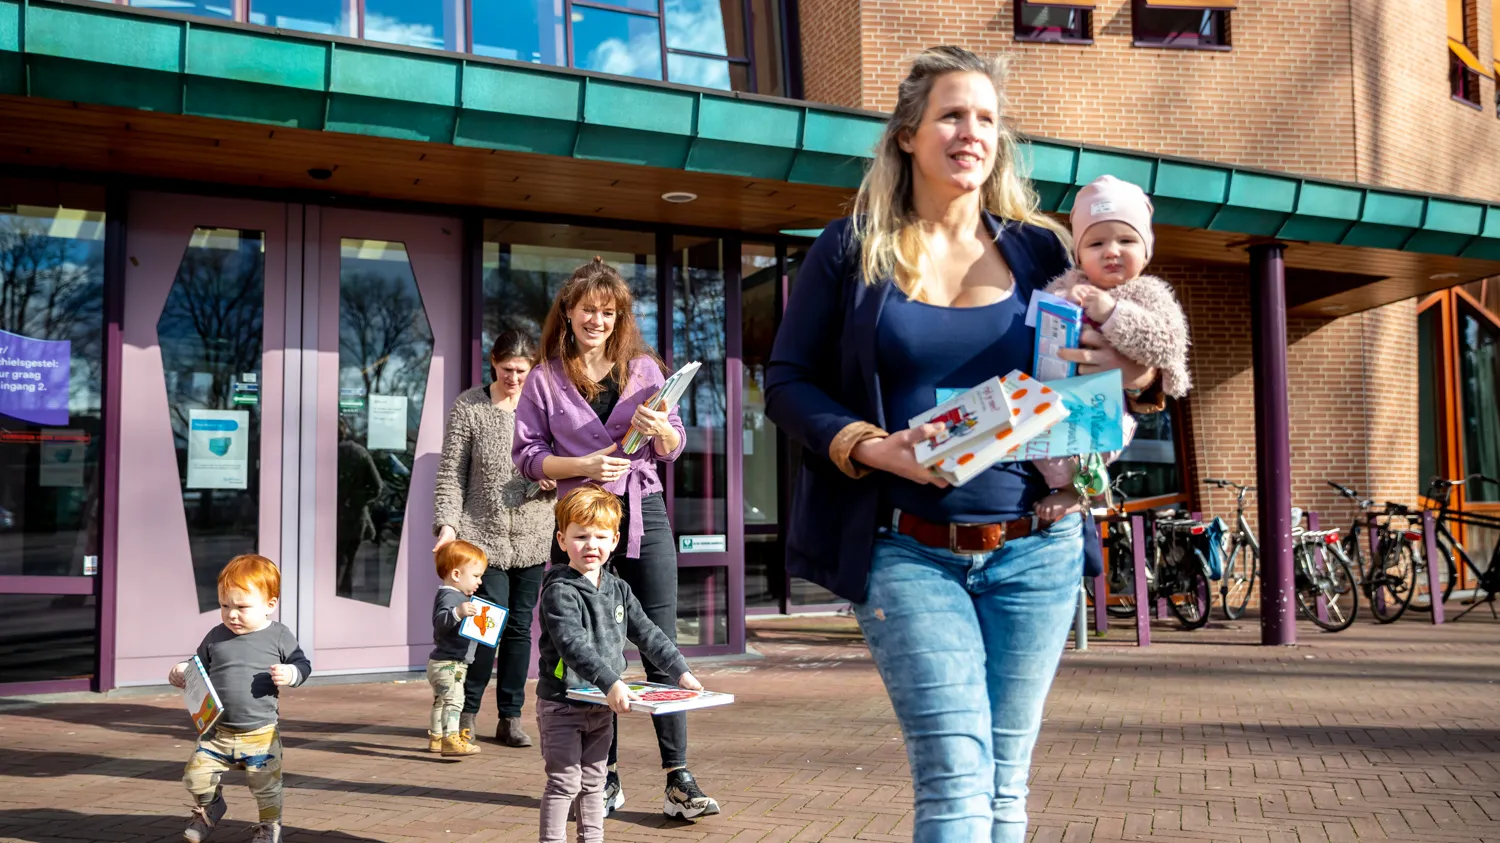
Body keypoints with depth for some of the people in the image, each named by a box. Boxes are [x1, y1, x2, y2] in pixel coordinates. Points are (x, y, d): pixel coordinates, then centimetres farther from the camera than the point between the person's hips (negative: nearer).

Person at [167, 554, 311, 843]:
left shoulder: (279, 637, -6)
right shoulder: (216, 637, 2)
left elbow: (302, 664, 0)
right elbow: (199, 667, 13)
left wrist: (291, 674, -21)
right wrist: (183, 672, -7)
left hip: (260, 735, -3)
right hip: (217, 731, 3)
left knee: (266, 787, 6)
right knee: (196, 777, 1)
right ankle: (210, 808, 32)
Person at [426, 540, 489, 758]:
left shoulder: (459, 596, 14)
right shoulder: (449, 597, -19)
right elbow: (440, 621, -38)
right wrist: (457, 612, -52)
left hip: (452, 663, 12)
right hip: (447, 663, -12)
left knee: (441, 700, 22)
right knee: (453, 699, -19)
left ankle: (436, 737, 35)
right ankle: (450, 740, -26)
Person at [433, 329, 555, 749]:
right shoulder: (469, 407, -2)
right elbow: (451, 474, -2)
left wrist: (556, 480, -6)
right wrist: (447, 523, -13)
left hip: (532, 537, 3)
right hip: (484, 533, -3)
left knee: (520, 625, 5)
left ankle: (510, 718, 16)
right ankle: (466, 711, 11)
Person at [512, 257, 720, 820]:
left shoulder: (643, 368, 9)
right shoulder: (545, 379, 6)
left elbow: (673, 449, 10)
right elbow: (527, 454, 1)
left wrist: (660, 430, -13)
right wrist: (584, 466, -13)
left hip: (643, 513, 1)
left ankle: (678, 780, -1)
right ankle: (604, 778, 16)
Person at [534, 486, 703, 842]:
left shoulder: (618, 589, 7)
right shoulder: (559, 591, -17)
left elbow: (648, 634, 10)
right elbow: (573, 645, -30)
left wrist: (681, 672, 2)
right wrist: (611, 683, -39)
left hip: (602, 706, 7)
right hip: (562, 705, -7)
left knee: (593, 782, 16)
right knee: (564, 782, -4)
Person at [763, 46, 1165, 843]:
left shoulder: (1038, 249, 9)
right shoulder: (849, 249, 3)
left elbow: (1081, 380, 17)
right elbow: (787, 382, 2)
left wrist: (1139, 374, -6)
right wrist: (871, 448, -15)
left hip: (1033, 549, 3)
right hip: (906, 550, -3)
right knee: (956, 778, -13)